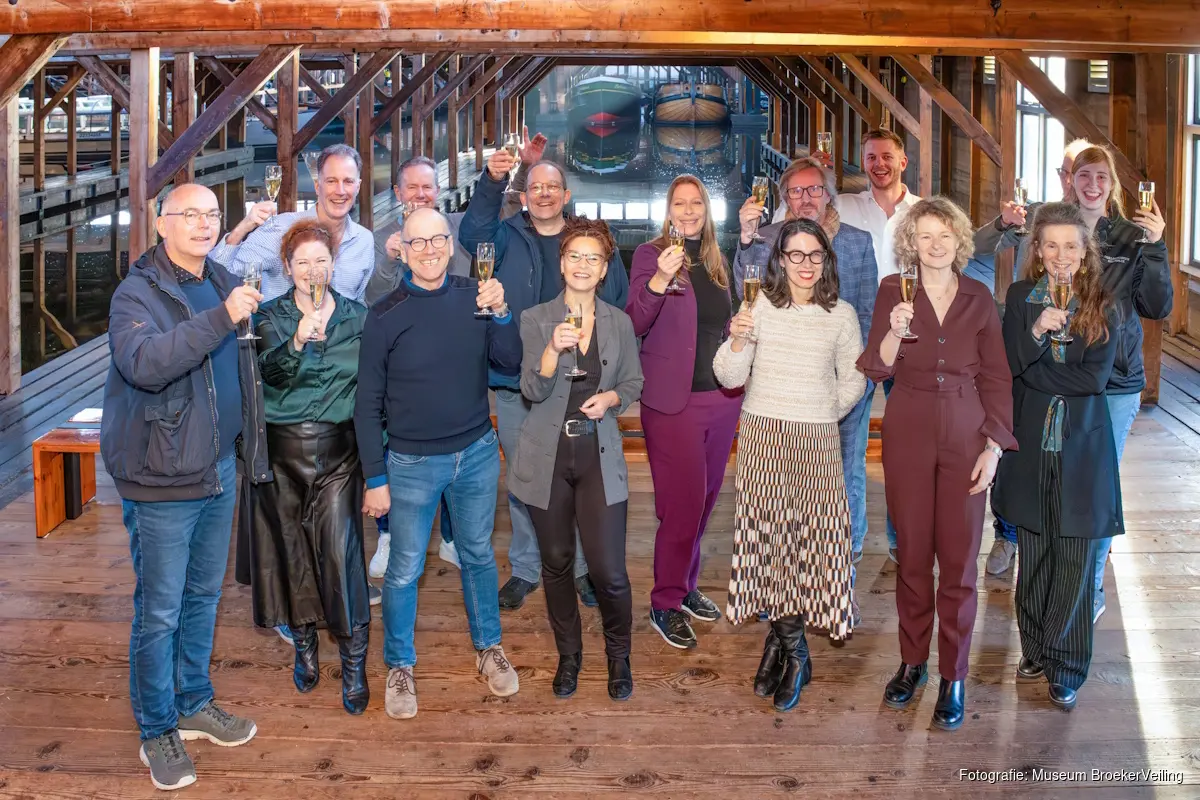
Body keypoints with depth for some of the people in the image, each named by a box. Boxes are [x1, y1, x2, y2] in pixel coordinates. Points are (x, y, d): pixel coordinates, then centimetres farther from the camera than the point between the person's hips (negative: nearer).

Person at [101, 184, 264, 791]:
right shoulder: (138, 293, -12)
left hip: (219, 472, 7)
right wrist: (221, 317, -37)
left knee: (204, 596, 18)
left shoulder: (224, 284, 10)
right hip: (163, 479, -7)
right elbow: (144, 362, -32)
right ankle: (157, 731, 15)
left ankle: (195, 704, 33)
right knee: (160, 612, 2)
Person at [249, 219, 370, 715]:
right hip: (282, 449, 1)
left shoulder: (356, 317, 6)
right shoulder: (270, 317, 2)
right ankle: (304, 646, 27)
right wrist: (297, 342, -36)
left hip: (337, 448, 0)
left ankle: (354, 664, 2)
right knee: (288, 548, 7)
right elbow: (271, 373, -16)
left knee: (341, 551, -8)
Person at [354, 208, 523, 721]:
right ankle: (399, 667, 26)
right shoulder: (385, 316, -10)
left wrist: (501, 314, -23)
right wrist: (375, 478, -7)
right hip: (412, 462, -2)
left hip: (477, 453, 3)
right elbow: (368, 403, -6)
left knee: (479, 556, 18)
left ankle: (489, 649, 37)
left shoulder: (474, 298, -3)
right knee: (404, 570, 8)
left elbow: (510, 361, -7)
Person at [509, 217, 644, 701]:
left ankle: (619, 655, 21)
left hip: (600, 457, 0)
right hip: (547, 457, 0)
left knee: (609, 571, -5)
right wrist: (554, 349, -28)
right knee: (556, 563, 12)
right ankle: (569, 655, 32)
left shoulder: (619, 323, 3)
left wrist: (611, 398, -8)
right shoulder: (536, 320, -2)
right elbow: (533, 391, -11)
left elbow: (633, 384, 14)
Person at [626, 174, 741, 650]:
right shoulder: (650, 255, -5)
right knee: (682, 501, -6)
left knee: (705, 496, 13)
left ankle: (685, 586, 28)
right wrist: (659, 280, -29)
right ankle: (665, 604, 6)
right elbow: (633, 325, -17)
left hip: (721, 396, 6)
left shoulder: (715, 261, 13)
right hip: (673, 399, -6)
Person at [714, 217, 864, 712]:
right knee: (767, 531, 0)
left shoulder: (842, 315, 3)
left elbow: (853, 380, 14)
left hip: (817, 441, 1)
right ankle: (793, 649, 13)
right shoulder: (759, 308, -2)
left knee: (810, 535, -1)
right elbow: (729, 378, -3)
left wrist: (824, 413, 8)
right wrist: (737, 342, -20)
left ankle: (779, 639, 14)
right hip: (763, 437, -1)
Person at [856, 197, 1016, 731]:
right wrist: (895, 332, -26)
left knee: (959, 559, 1)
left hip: (965, 436, 0)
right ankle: (912, 662, 24)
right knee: (912, 553, 9)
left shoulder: (979, 300, 3)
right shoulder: (893, 292, 0)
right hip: (908, 433, 0)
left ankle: (954, 677, 12)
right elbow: (876, 368, -7)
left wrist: (994, 446, -3)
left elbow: (996, 379, 5)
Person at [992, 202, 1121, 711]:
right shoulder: (1020, 297, 4)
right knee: (1033, 557, 10)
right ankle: (1035, 650, 25)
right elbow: (1010, 364, -5)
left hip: (1082, 445, -1)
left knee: (1075, 563, -1)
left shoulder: (1102, 305, 0)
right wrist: (1037, 331, -22)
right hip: (1032, 444, 2)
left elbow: (1097, 376, -10)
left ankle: (1064, 667, 9)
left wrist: (1034, 372, -9)